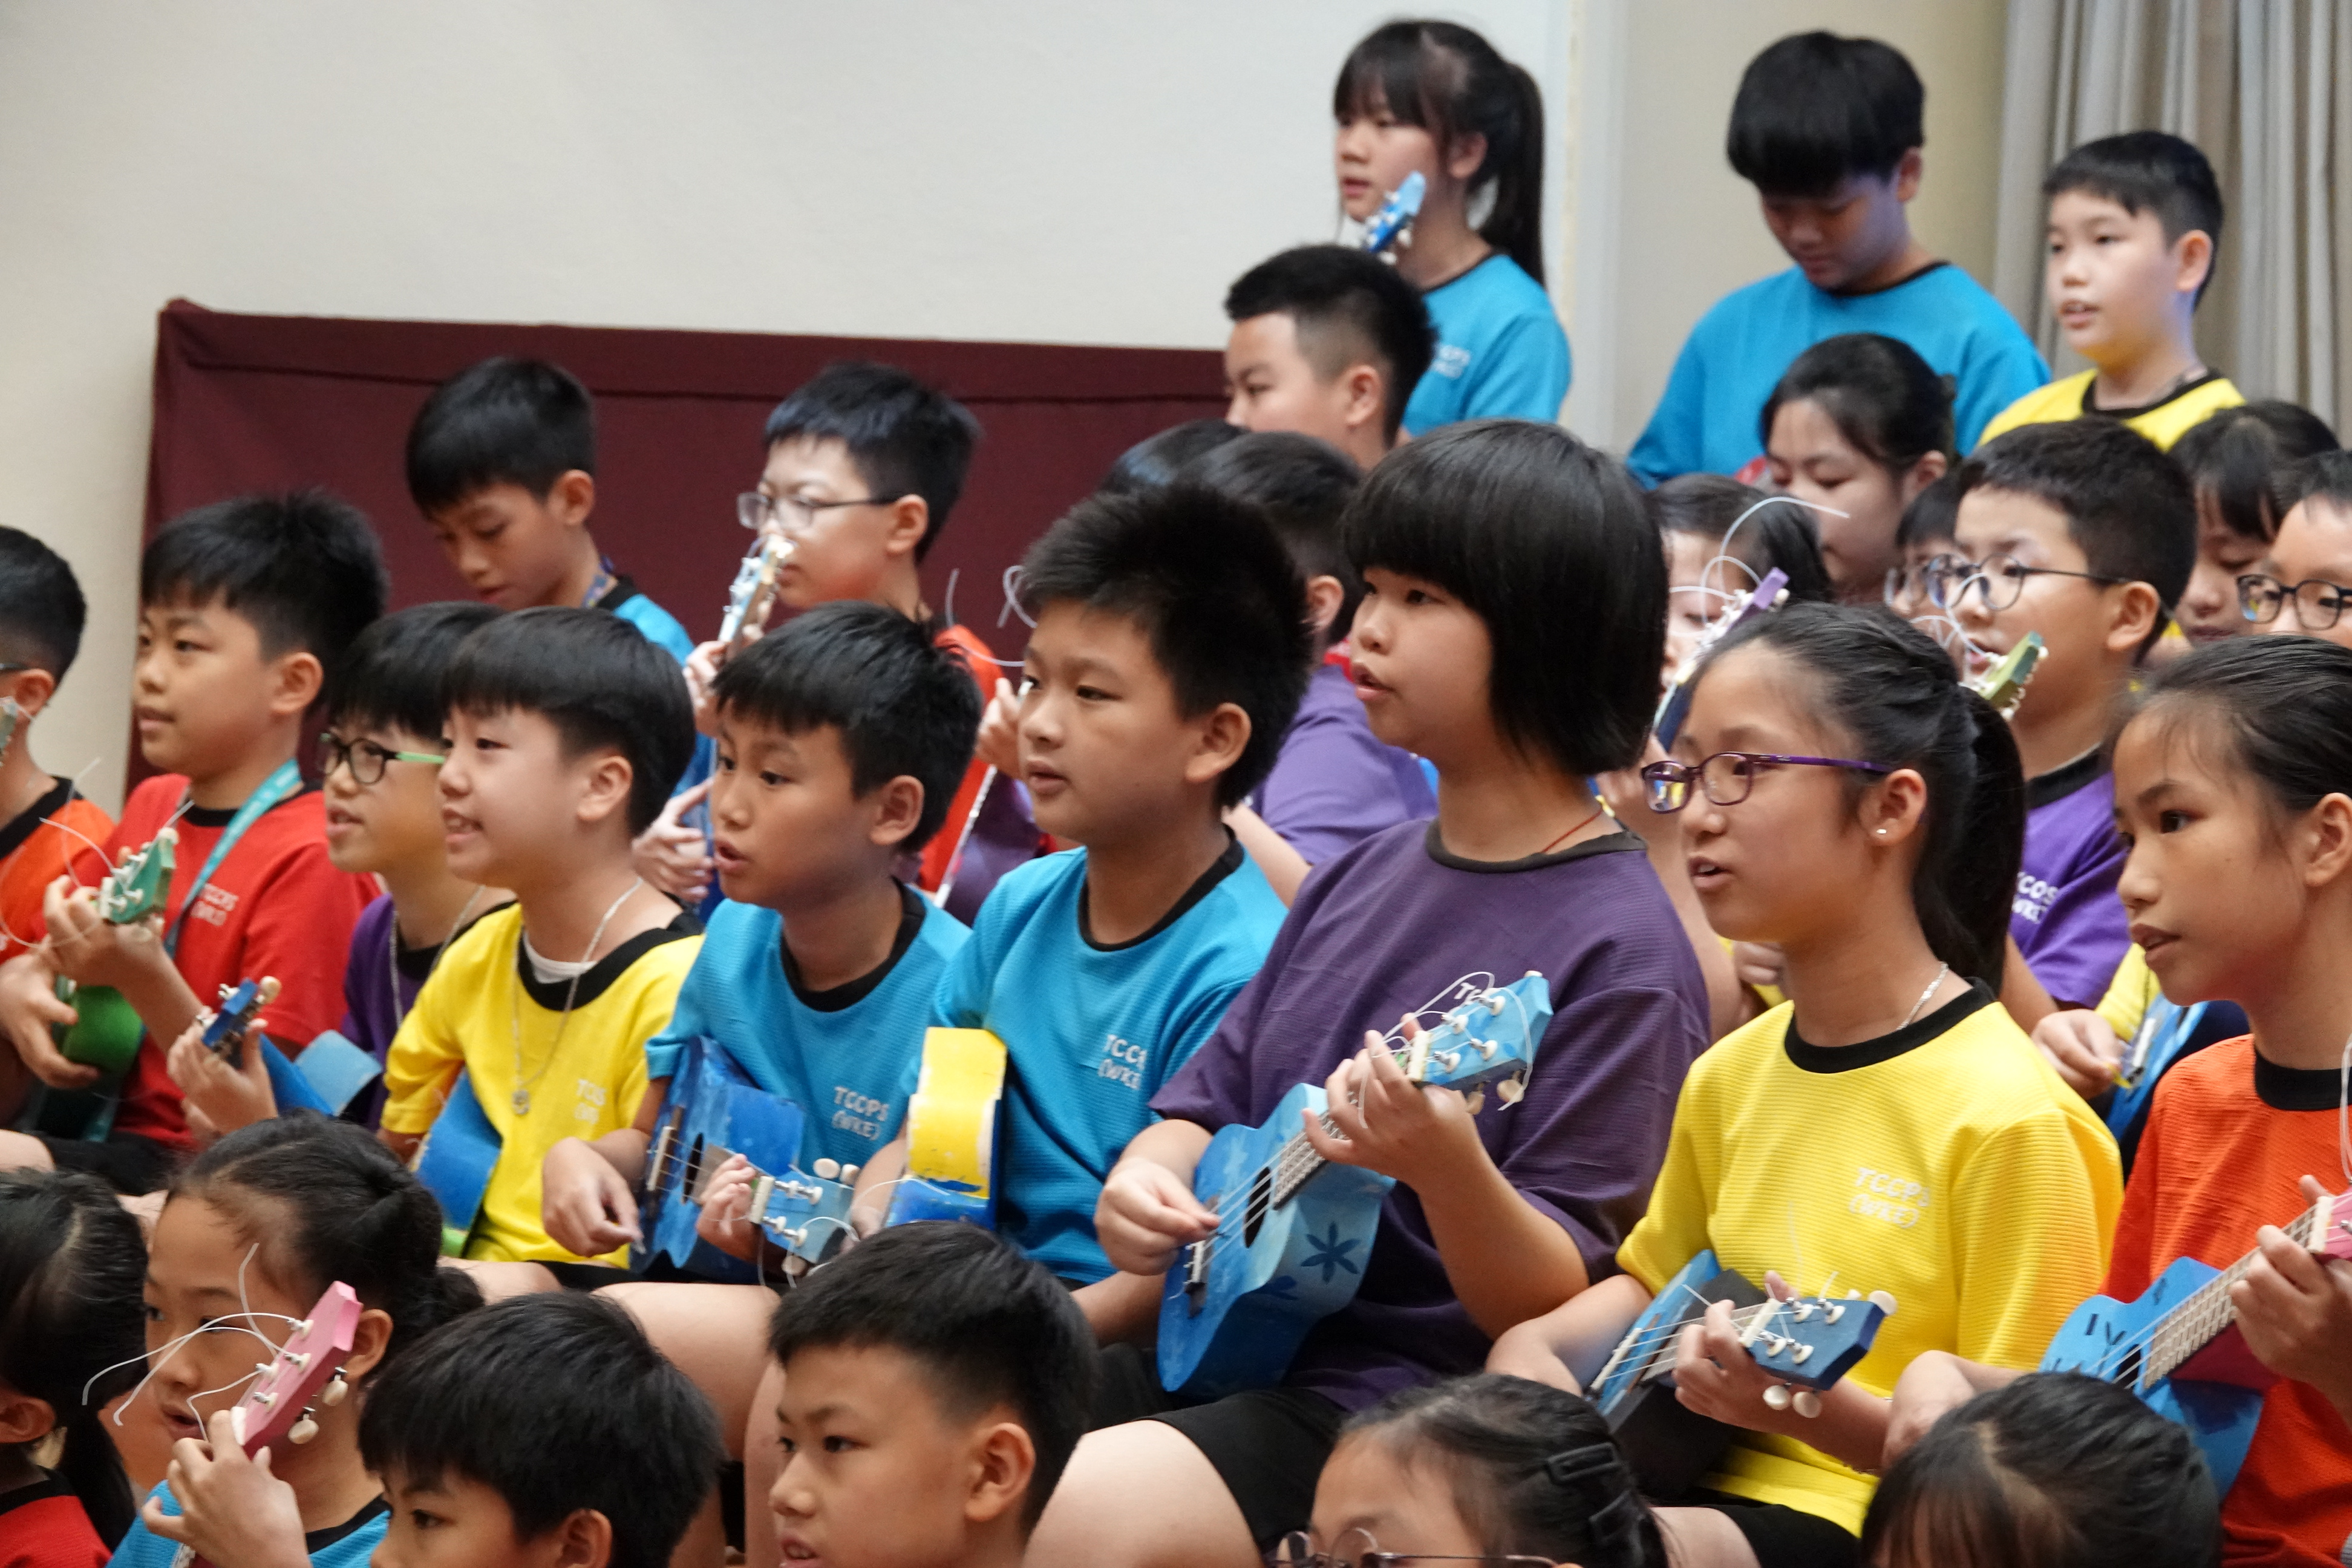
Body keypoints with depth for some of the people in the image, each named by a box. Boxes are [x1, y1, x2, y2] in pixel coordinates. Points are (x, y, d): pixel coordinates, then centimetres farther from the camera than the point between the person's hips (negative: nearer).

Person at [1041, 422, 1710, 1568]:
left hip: (1405, 1396, -8)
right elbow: (1210, 1098, 20)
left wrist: (1444, 1163, -32)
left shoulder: (1618, 948, -9)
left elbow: (1555, 1302, -12)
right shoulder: (1363, 877, 14)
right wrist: (1145, 1182, -3)